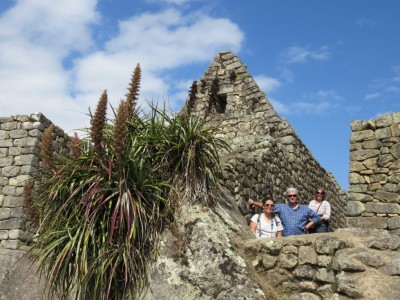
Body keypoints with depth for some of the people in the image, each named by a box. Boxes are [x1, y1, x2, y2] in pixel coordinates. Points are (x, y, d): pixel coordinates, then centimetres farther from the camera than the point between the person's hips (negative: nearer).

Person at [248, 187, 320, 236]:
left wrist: (307, 227, 5)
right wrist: (254, 203, -4)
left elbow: (317, 217, 15)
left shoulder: (305, 209, 12)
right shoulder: (282, 207, 12)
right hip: (286, 239, 0)